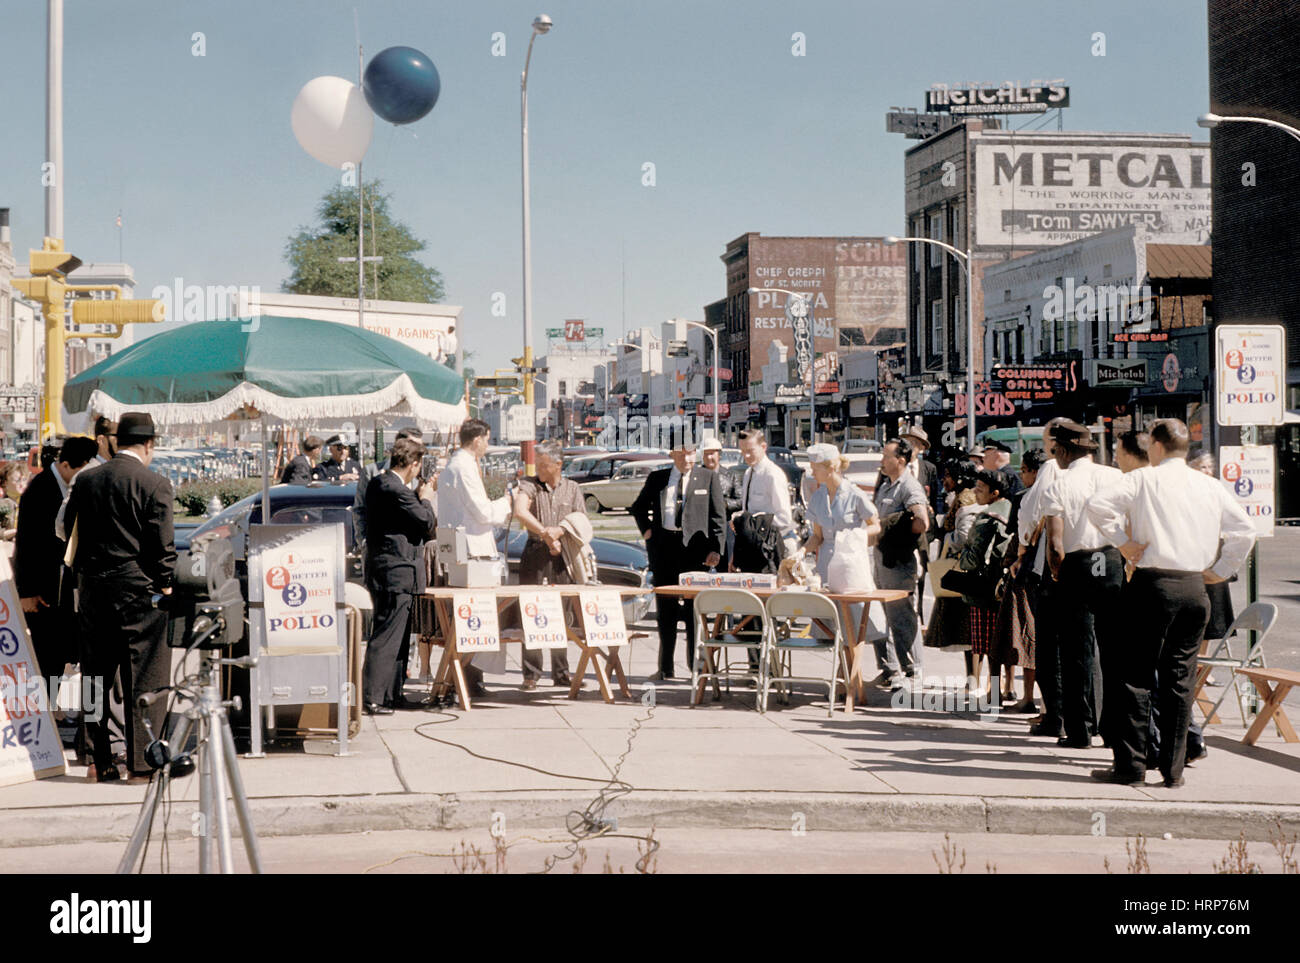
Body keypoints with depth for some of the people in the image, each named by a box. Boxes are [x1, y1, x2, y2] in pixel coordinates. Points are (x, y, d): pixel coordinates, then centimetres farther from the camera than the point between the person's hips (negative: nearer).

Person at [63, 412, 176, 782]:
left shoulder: (85, 481, 7)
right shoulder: (155, 484, -9)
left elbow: (69, 533, 12)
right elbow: (161, 544, -10)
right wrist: (166, 585, 1)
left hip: (92, 589, 5)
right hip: (138, 591, -5)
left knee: (95, 678, 11)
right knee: (143, 679, 1)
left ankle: (100, 761, 15)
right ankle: (142, 760, 2)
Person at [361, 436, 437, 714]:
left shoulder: (378, 483, 11)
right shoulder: (395, 490, -19)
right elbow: (426, 522, -14)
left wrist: (418, 497, 14)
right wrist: (425, 499, 2)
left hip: (384, 572, 10)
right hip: (397, 573, -10)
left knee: (398, 638, 17)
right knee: (386, 637, -6)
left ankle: (392, 694, 23)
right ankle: (371, 698, -4)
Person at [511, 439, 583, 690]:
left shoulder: (572, 488, 11)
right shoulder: (529, 485, 2)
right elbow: (521, 512, -16)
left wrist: (558, 532, -11)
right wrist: (545, 533, -19)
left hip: (562, 557, 2)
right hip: (535, 556, -2)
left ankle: (561, 674, 13)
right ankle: (531, 675, 0)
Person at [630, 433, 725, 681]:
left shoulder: (709, 478, 4)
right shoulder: (657, 479, 11)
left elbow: (718, 517, 1)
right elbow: (638, 507, 24)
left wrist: (716, 549, -8)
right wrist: (645, 529, 8)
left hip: (695, 548, -2)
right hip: (664, 547, 2)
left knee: (695, 607, 1)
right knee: (665, 609, 6)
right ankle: (665, 667, 11)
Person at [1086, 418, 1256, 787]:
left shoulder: (1144, 479, -1)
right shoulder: (1211, 486, 11)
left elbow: (1097, 504, -12)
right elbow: (1245, 530, 11)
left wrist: (1123, 541, -4)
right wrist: (1220, 570, 14)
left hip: (1154, 582, -4)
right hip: (1195, 586, 4)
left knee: (1135, 675, 1)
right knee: (1179, 678, 8)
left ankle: (1130, 764, 0)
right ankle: (1173, 767, 9)